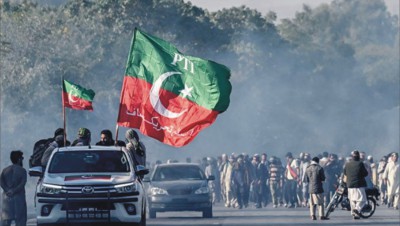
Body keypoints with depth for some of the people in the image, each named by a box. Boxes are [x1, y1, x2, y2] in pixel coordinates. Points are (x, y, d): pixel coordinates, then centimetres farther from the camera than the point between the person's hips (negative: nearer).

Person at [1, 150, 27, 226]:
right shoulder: (22, 170, -2)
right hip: (19, 197, -4)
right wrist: (14, 191, -15)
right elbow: (22, 184, -14)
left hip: (7, 197, 4)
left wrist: (7, 190, -12)